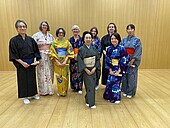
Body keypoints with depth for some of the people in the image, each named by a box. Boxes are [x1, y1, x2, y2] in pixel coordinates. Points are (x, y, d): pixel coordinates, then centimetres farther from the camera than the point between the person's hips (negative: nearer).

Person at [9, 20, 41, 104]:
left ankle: (33, 94, 31)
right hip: (21, 64, -3)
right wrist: (22, 62, -16)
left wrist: (35, 59, -8)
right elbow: (14, 54, -9)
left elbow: (35, 51, 6)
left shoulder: (31, 39, 3)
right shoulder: (14, 40, -7)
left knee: (32, 78, 13)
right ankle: (25, 97, 23)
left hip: (31, 63, 3)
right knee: (23, 80, 7)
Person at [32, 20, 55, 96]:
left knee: (49, 72, 8)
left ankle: (49, 89, 21)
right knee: (42, 72, 2)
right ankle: (43, 90, 15)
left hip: (49, 55, 4)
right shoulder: (37, 35, -2)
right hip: (41, 55, -3)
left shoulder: (50, 35, 11)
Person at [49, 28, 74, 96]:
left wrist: (65, 61, -12)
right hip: (57, 62, 0)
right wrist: (57, 62, -12)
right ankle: (60, 91, 19)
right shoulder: (54, 42, 2)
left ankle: (64, 91, 19)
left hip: (65, 62, 0)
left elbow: (69, 52, -1)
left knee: (65, 76, 4)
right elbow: (52, 53, -2)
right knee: (58, 76, 4)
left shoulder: (67, 42, 3)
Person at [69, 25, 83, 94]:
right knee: (73, 72, 3)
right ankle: (74, 86, 19)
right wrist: (73, 55, -10)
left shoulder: (81, 39, 4)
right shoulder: (70, 39, 9)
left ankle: (79, 88, 5)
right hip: (72, 59, 2)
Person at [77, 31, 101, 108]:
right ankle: (91, 103, 9)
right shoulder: (81, 49, -5)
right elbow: (80, 61, -10)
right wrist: (86, 69, -15)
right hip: (86, 70, -4)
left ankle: (88, 99, 32)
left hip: (93, 70, 4)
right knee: (89, 86, -3)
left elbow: (98, 59, 4)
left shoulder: (94, 49, 6)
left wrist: (95, 68, -8)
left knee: (93, 86, 9)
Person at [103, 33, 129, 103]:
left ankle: (116, 98, 23)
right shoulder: (109, 49, 1)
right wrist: (110, 70, -3)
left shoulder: (122, 48, -10)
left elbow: (124, 61, -11)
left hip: (119, 70, -3)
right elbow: (107, 60, 3)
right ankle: (109, 96, 28)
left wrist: (119, 71, -13)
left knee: (116, 83, 0)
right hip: (111, 69, 4)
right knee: (109, 83, 6)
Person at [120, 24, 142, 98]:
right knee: (125, 75, 7)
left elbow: (138, 51, -8)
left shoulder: (137, 40, -1)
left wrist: (132, 60, -15)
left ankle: (131, 92, 16)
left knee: (131, 76, 1)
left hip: (133, 61, -3)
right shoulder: (124, 40, 9)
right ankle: (125, 91, 22)